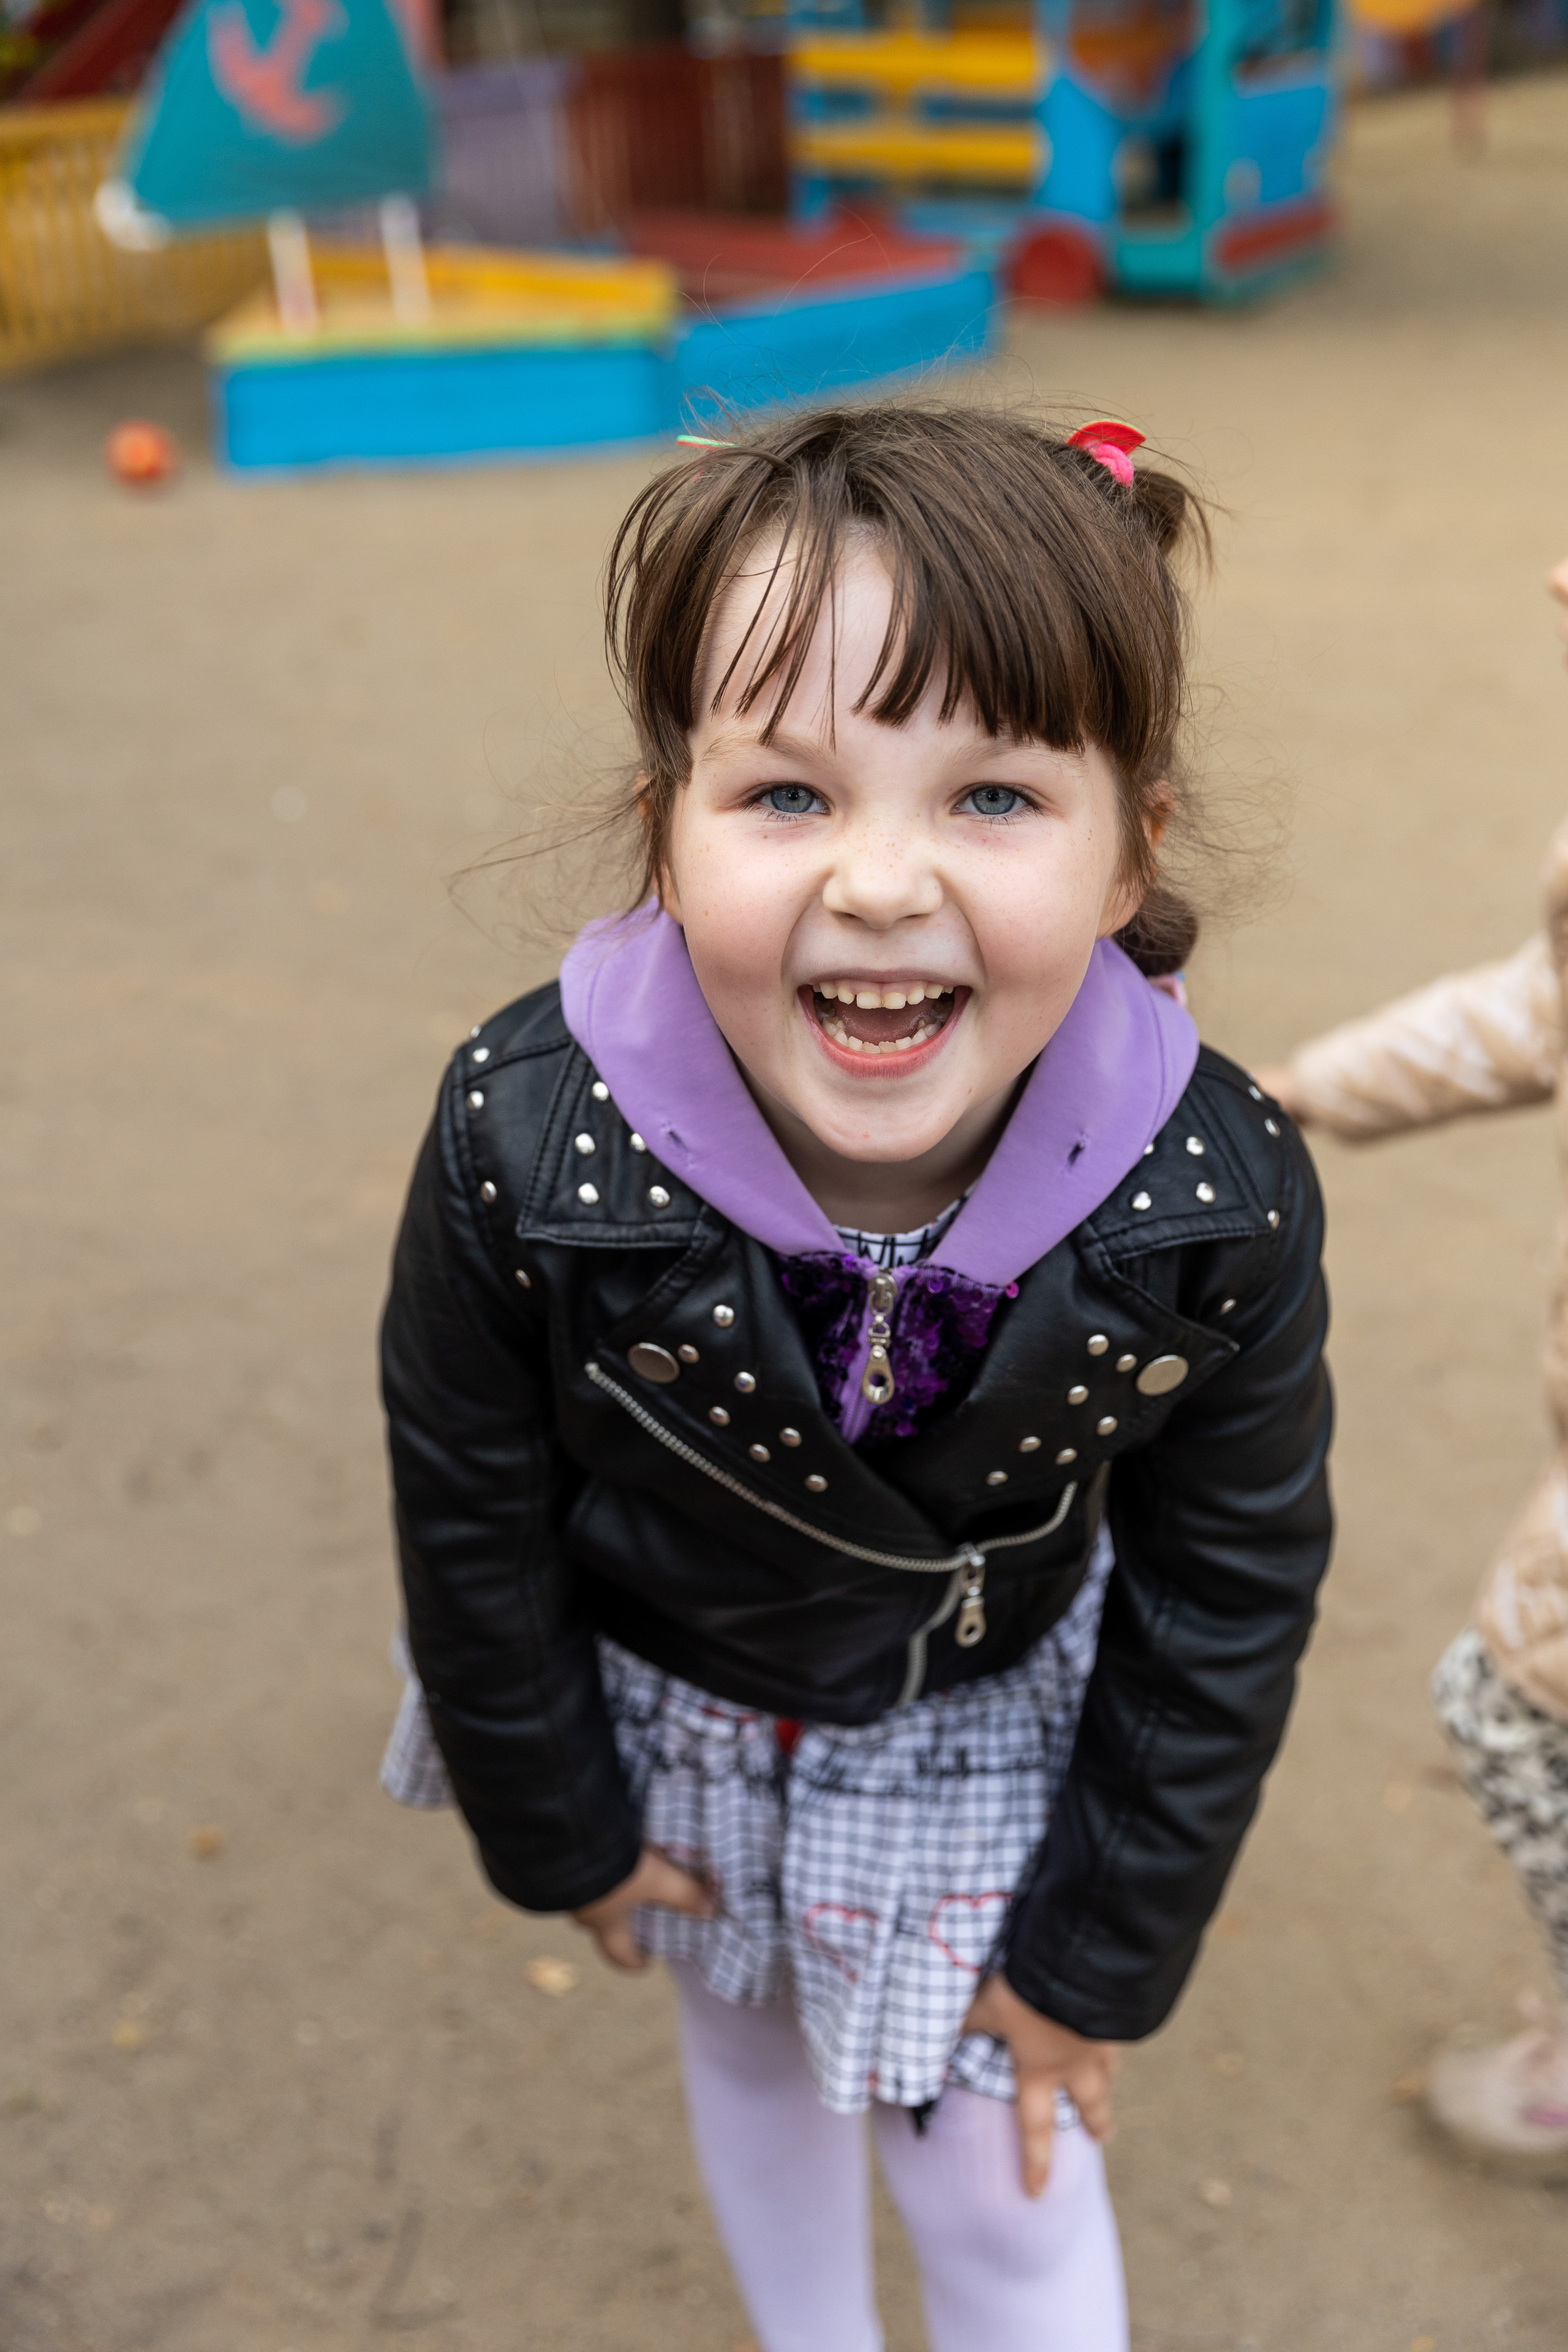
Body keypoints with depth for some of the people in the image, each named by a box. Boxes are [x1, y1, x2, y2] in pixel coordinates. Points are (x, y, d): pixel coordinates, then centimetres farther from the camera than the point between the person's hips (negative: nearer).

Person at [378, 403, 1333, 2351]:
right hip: (663, 1706, 2)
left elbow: (1227, 1601, -14)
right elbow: (472, 1524, -14)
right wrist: (557, 1827, -1)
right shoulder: (523, 1143, -33)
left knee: (998, 2186, 15)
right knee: (750, 2052, 29)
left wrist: (1102, 1949, -4)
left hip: (991, 1733, -1)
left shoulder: (1220, 1204, -31)